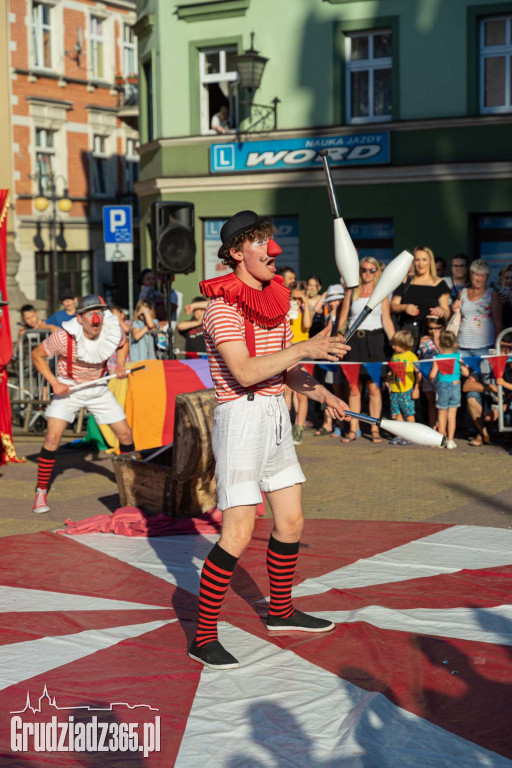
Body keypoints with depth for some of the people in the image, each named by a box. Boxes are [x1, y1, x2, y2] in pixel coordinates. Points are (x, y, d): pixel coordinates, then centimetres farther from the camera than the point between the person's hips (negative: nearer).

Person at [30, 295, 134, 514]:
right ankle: (41, 492, -3)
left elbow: (123, 343, 10)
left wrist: (120, 365, -8)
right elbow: (37, 355, -12)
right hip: (68, 388, -3)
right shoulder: (64, 336, -27)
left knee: (125, 434, 3)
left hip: (98, 388, 4)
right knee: (52, 437, -18)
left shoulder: (114, 330, -16)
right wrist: (54, 383, -21)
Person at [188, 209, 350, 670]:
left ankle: (281, 612, 34)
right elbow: (245, 373, -25)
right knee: (238, 534, -12)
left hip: (275, 416, 9)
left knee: (291, 522, 15)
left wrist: (322, 395, 6)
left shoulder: (273, 300, 12)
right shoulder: (223, 304, -14)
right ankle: (203, 639, -3)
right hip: (241, 418, -8)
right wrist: (306, 349, -27)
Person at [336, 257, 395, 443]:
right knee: (354, 387, 1)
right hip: (354, 340, 1)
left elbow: (387, 321, 1)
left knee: (373, 387, -3)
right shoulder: (351, 292, 10)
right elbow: (342, 319, 8)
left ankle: (374, 428, 4)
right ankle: (353, 429, 5)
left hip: (375, 341, -1)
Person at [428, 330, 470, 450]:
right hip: (455, 386, 1)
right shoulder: (458, 357, -4)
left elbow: (432, 375, -11)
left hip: (442, 387, -1)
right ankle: (450, 441, 10)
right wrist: (465, 366, 17)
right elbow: (466, 373, -3)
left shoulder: (437, 358, -8)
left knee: (442, 414, 11)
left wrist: (430, 378, 11)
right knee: (452, 415, 8)